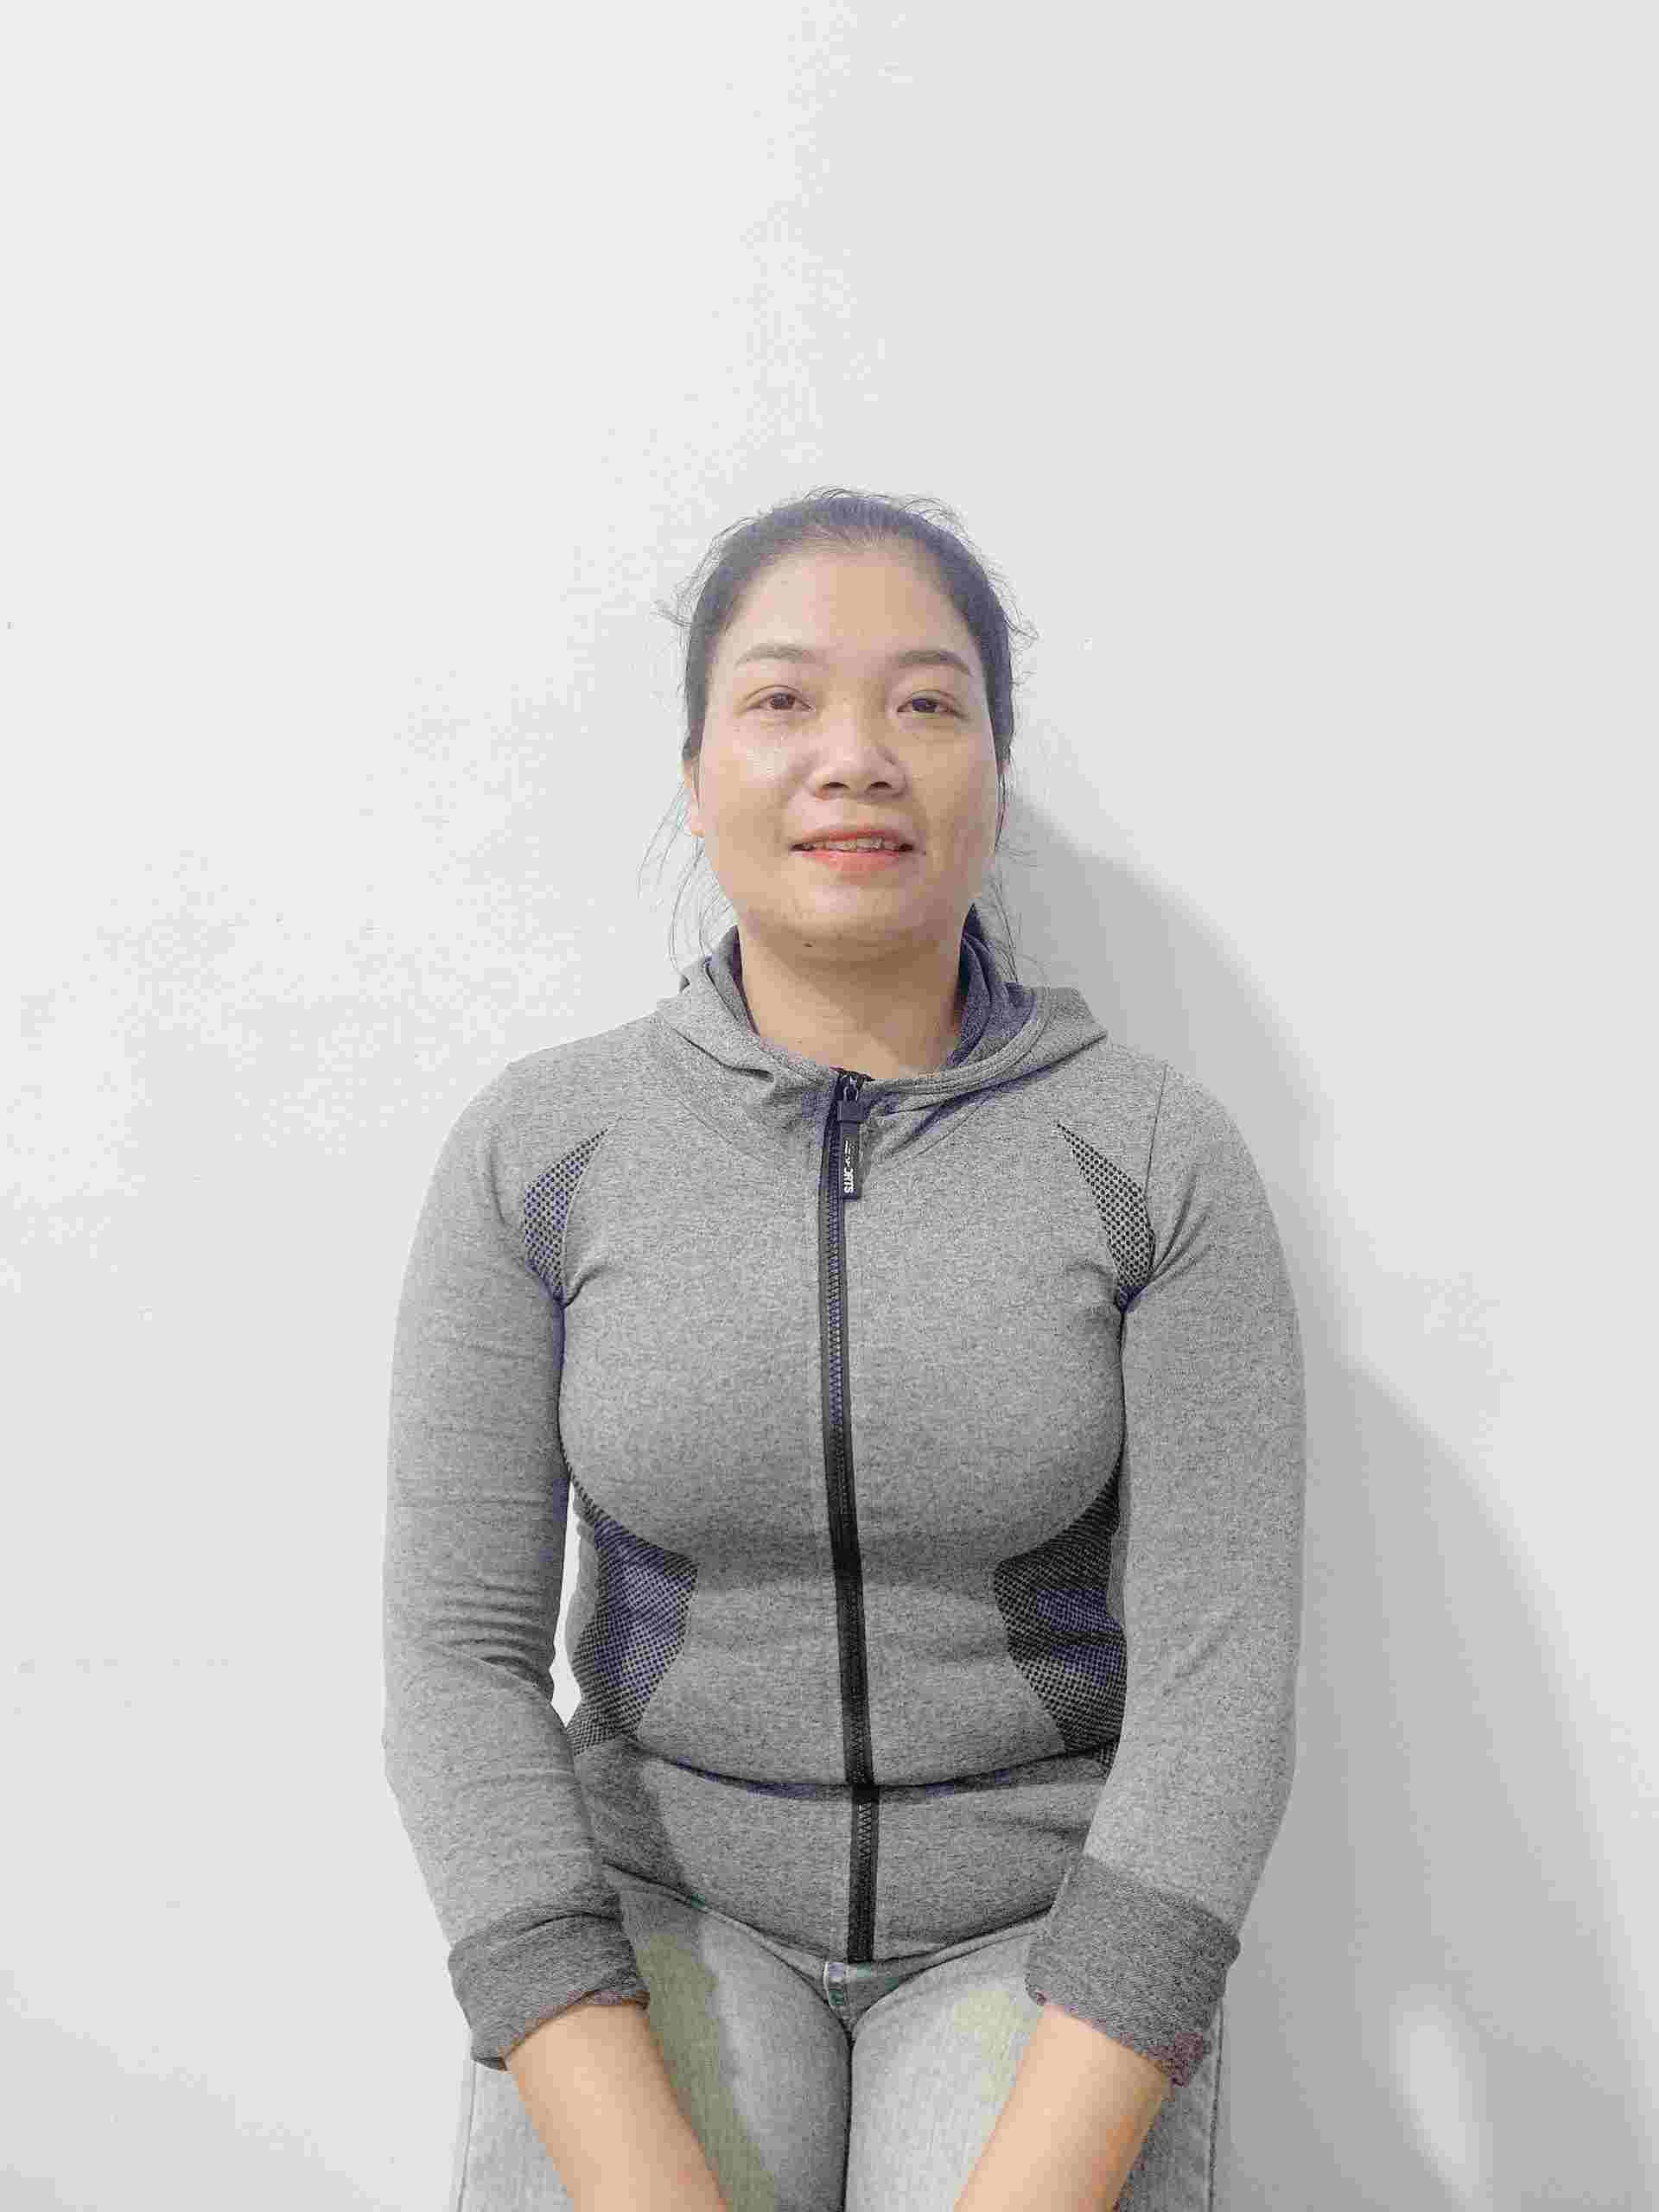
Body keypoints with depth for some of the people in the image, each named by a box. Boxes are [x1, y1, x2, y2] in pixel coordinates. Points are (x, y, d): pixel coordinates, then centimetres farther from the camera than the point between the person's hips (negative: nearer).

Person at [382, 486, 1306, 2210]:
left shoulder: (1162, 1157, -11)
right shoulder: (535, 1152, -9)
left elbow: (1220, 1677, -15)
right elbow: (462, 1656, -12)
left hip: (1037, 1931, 0)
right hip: (679, 1912, 1)